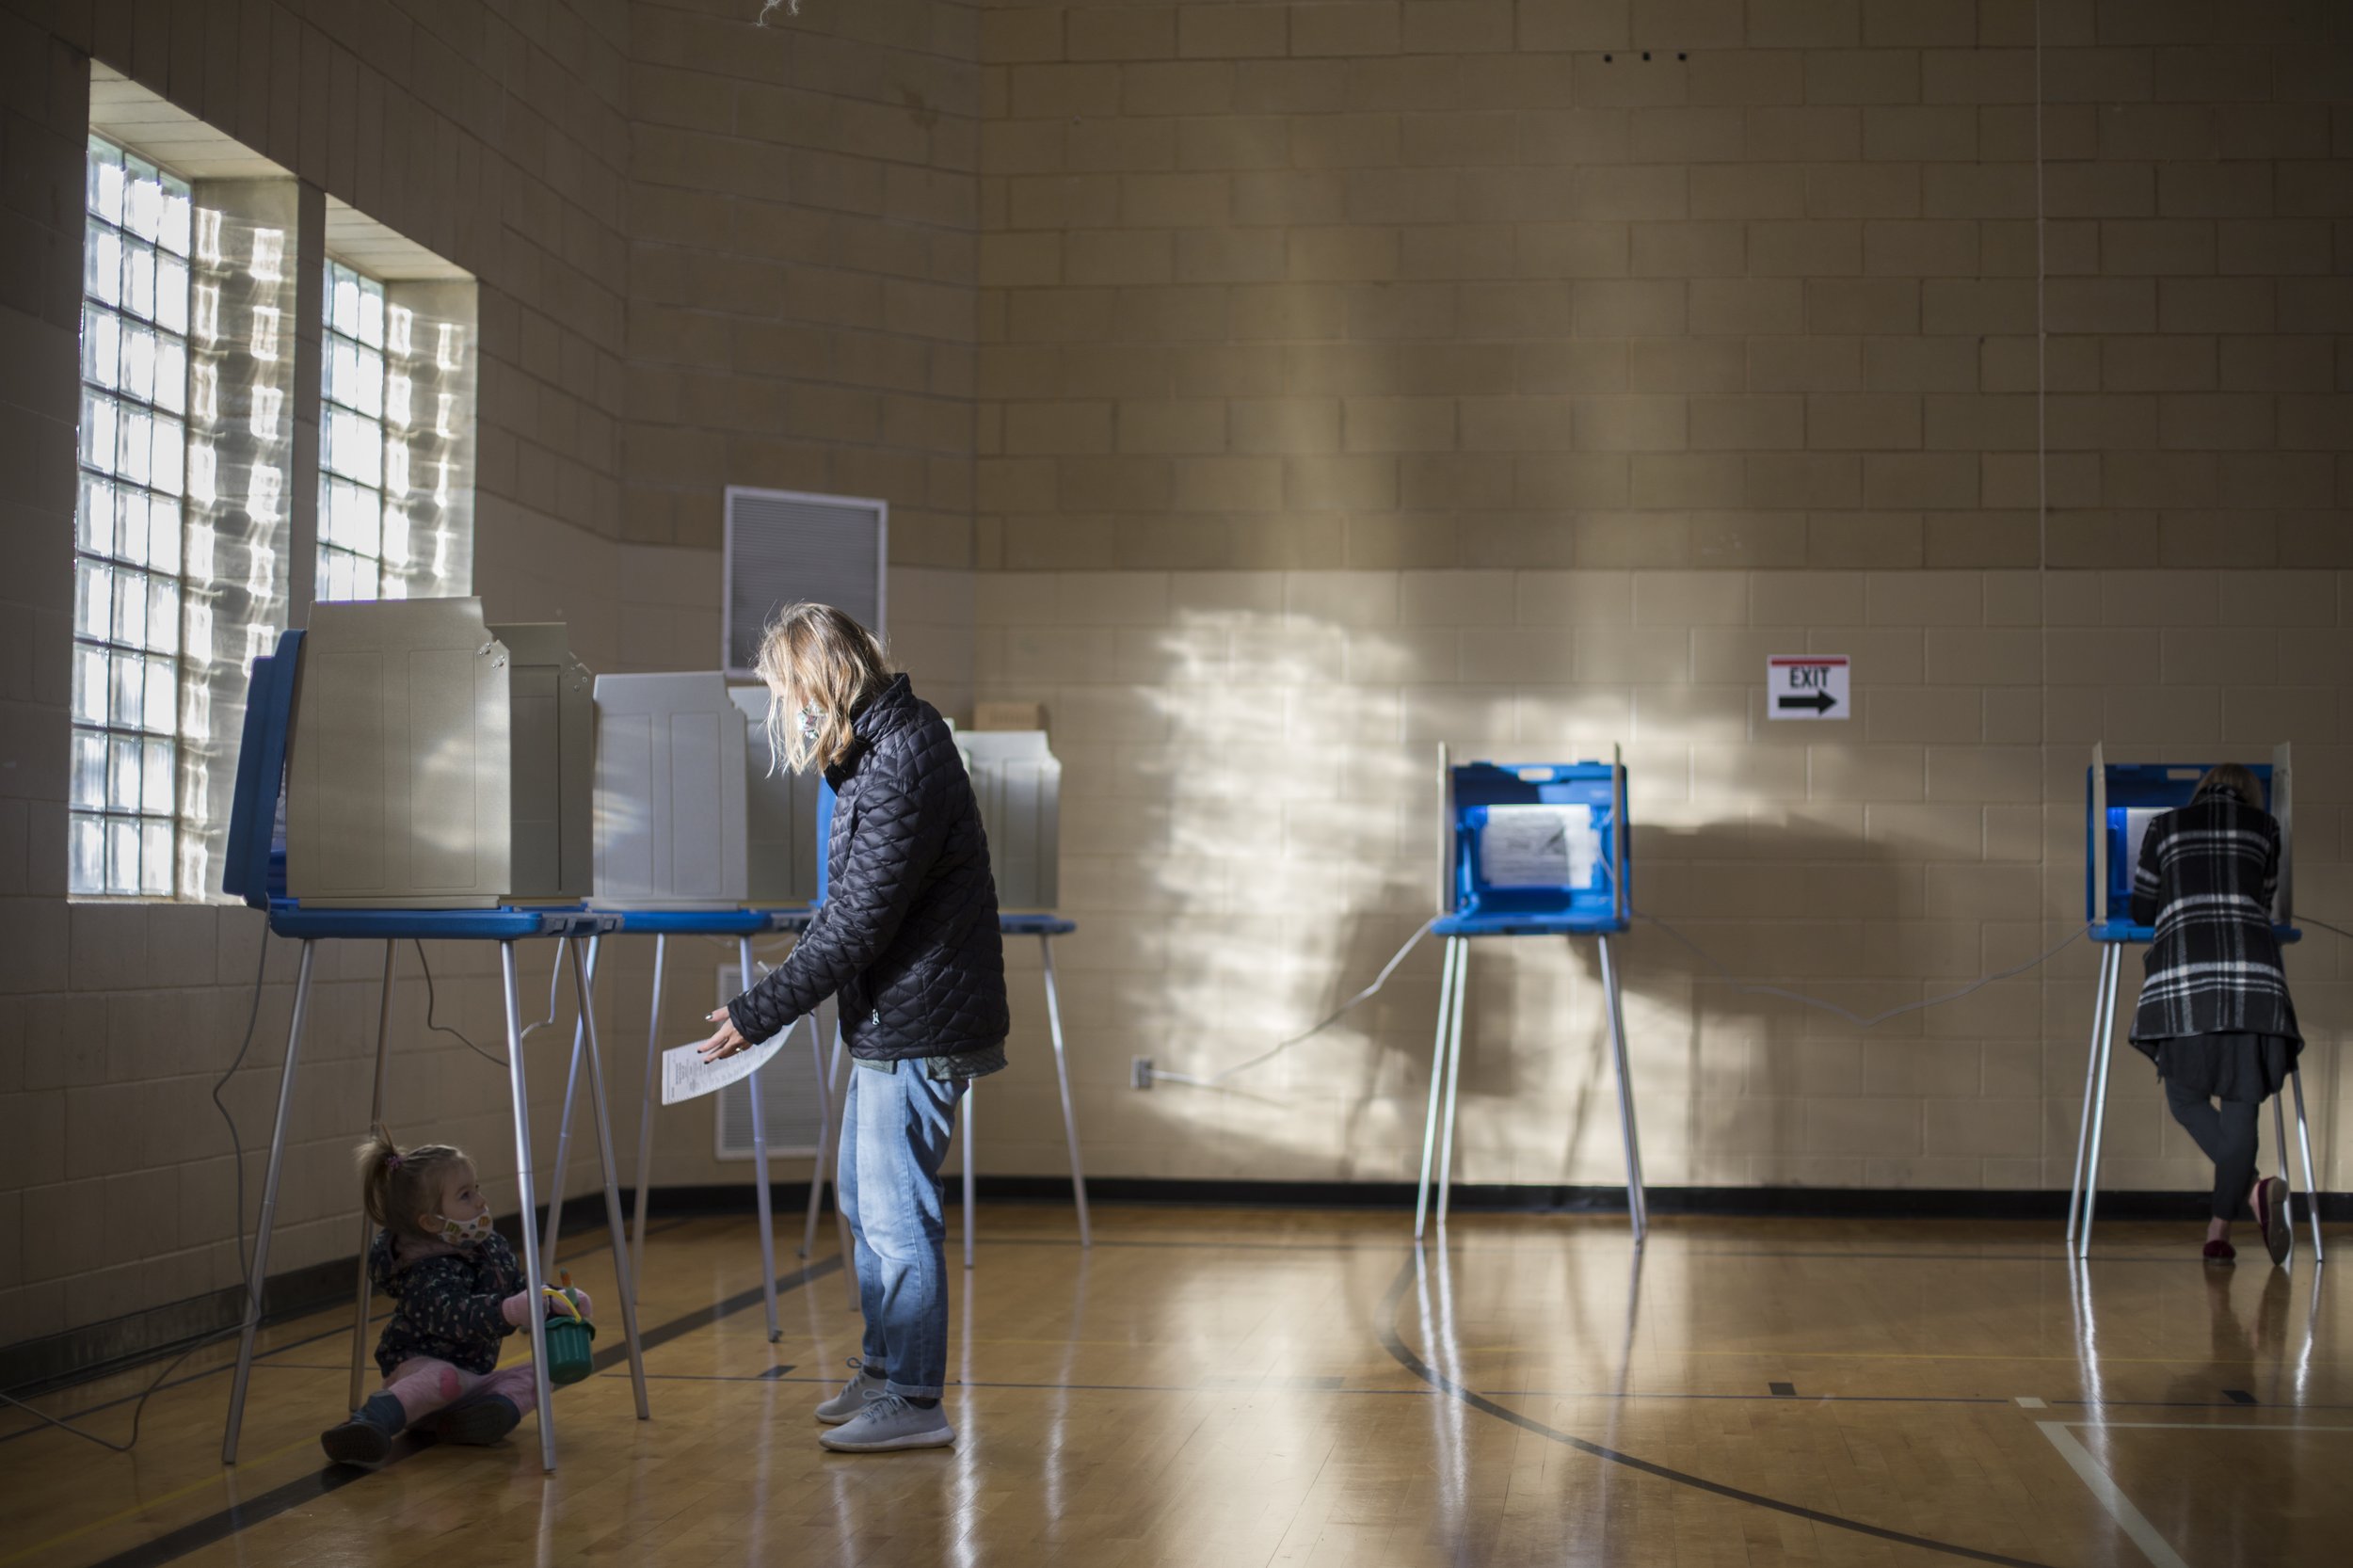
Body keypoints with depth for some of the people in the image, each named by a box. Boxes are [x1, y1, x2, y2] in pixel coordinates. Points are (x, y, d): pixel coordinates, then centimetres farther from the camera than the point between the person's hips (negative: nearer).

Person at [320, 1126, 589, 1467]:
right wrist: (515, 1310, -54)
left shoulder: (492, 1246, 3)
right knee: (443, 1377, -38)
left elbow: (519, 1289, 16)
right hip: (419, 1366, -8)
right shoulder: (428, 1276, -23)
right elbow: (460, 1316, -41)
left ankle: (502, 1404, -34)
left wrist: (558, 1301, -3)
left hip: (472, 1375, 8)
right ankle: (366, 1424, -51)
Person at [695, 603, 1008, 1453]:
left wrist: (758, 1013, -16)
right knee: (862, 1196, 20)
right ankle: (882, 1368, 32)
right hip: (891, 1020, 11)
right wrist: (782, 983, 16)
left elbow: (858, 925, -23)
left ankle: (913, 1402, 8)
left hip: (917, 1030, -11)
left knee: (896, 1213, -3)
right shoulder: (881, 747, 10)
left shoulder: (903, 765, -23)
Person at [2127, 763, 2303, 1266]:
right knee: (2240, 1104, 5)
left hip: (2182, 967, -1)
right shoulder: (2264, 827, 19)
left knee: (2186, 1096, 10)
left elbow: (2141, 911, 24)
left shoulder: (2166, 827, 18)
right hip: (2252, 969, 1)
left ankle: (2252, 1188, -12)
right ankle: (2219, 1231, 1)